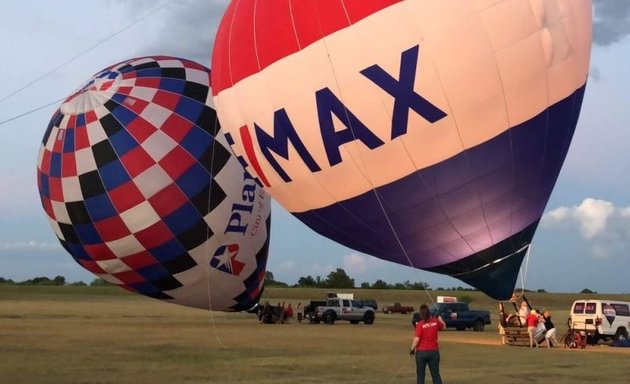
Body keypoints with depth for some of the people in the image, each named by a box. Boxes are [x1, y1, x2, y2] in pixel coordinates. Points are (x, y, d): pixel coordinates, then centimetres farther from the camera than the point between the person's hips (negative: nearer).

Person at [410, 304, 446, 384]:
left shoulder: (420, 324, -14)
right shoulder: (435, 321, -2)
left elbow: (416, 339, -17)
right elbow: (443, 326, 19)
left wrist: (412, 349, -3)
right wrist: (439, 318, 34)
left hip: (421, 351, -3)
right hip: (434, 351, 3)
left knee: (420, 375, 8)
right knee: (436, 374, 9)